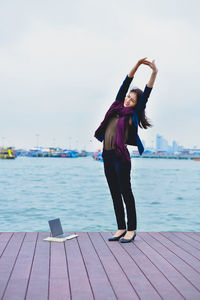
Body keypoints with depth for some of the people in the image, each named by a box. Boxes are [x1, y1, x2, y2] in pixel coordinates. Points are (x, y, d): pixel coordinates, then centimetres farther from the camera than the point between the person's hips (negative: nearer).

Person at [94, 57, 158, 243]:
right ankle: (121, 228, 17)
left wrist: (154, 73, -18)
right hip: (107, 155, 7)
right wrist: (137, 65, 6)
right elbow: (125, 84, 11)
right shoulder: (117, 106, 12)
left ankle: (131, 230, 8)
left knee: (126, 192, -1)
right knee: (115, 193, 9)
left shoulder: (133, 114, -2)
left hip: (121, 156, -7)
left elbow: (146, 95, -11)